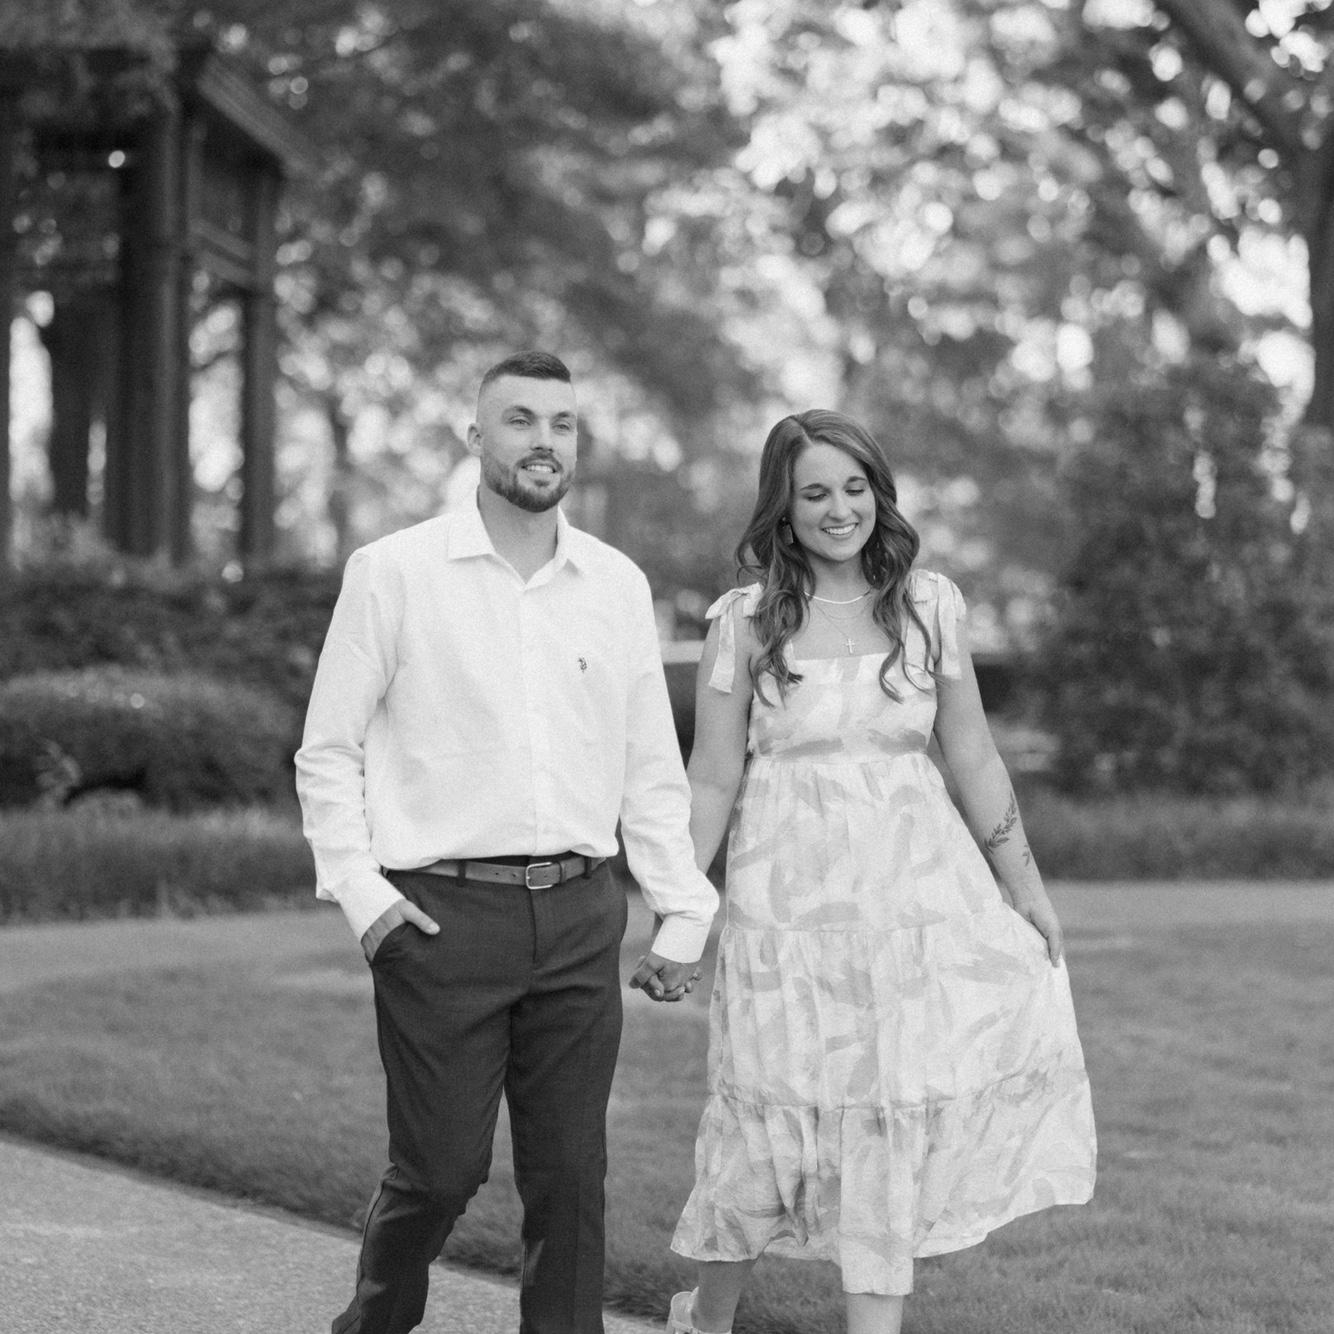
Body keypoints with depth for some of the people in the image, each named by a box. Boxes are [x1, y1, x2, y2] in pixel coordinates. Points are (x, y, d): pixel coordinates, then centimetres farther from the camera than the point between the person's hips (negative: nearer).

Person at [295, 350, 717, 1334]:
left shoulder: (618, 584, 10)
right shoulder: (394, 572, 0)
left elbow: (651, 765, 14)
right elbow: (329, 749, 2)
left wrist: (684, 911, 10)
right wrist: (359, 889, -7)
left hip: (580, 916, 3)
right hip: (443, 914, -3)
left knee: (571, 1172, 3)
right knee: (442, 1167, 0)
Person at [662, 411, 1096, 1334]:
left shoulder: (930, 605, 4)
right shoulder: (746, 621, -1)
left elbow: (973, 757, 10)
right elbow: (713, 781, 0)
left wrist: (1027, 891, 12)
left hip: (919, 890, 2)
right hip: (791, 901, -2)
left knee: (897, 1126, -1)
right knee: (775, 1120, 4)